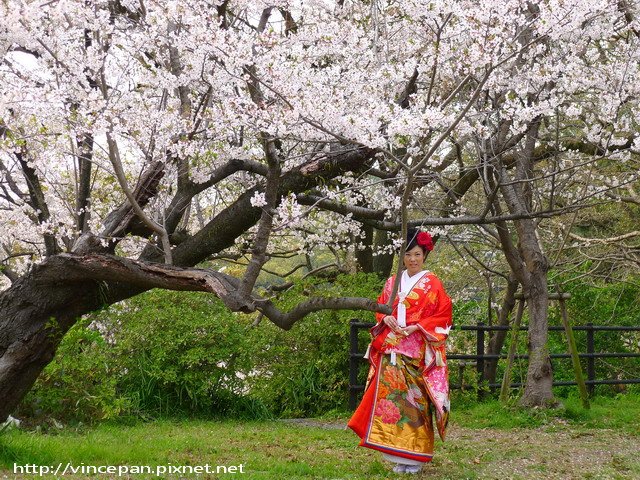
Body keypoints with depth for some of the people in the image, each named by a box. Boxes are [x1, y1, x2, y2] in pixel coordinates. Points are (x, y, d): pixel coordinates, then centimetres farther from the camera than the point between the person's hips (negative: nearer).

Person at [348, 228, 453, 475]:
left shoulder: (431, 283, 1)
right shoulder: (392, 283, 14)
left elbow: (443, 315, -2)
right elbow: (380, 308, 20)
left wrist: (417, 327, -13)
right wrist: (385, 318, -3)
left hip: (417, 352, -4)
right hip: (391, 352, 4)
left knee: (415, 399, -6)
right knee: (391, 398, -1)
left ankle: (415, 456, 2)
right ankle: (399, 456, 5)